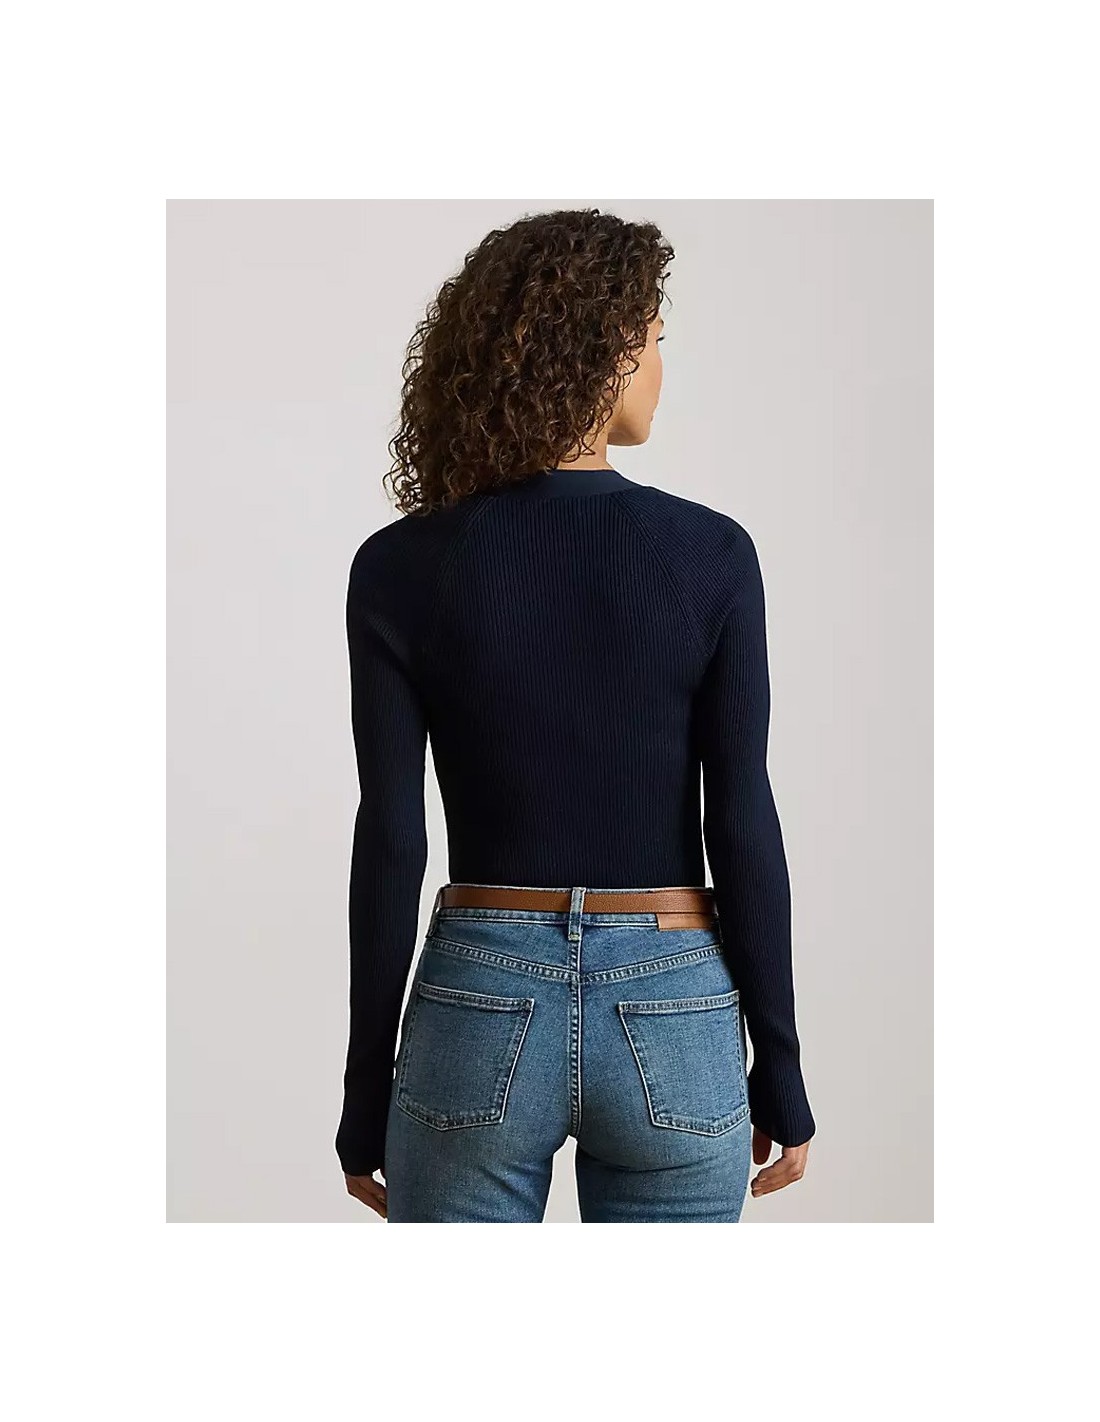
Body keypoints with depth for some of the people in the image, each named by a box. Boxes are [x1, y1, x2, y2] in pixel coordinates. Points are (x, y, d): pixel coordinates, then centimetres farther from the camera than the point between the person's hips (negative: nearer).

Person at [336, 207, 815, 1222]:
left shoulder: (402, 569, -5)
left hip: (480, 1014, 0)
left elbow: (390, 846, -6)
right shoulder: (709, 553, -6)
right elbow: (743, 828, -6)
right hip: (673, 1023, 0)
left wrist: (368, 1098, 3)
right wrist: (780, 1070, 3)